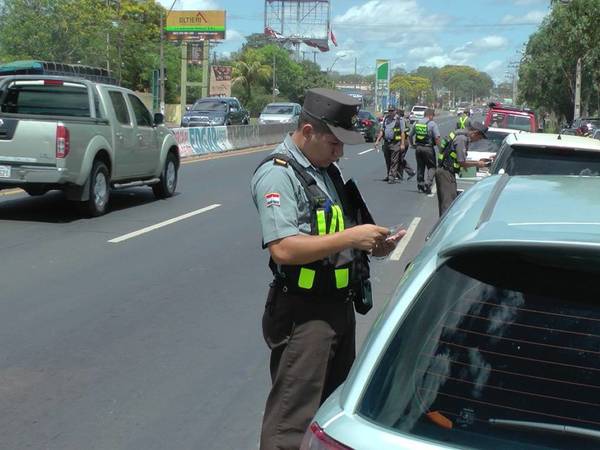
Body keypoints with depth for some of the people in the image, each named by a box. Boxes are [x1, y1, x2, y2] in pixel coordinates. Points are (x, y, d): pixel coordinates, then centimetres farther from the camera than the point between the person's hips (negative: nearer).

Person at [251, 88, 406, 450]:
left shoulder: (329, 169, 13)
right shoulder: (278, 175, -15)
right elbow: (283, 249, -26)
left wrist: (373, 245, 4)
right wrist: (350, 237, -24)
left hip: (341, 305, 9)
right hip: (303, 314, -9)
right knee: (292, 420, -3)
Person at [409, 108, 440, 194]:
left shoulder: (417, 123, 8)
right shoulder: (432, 124, -7)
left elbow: (410, 135, 14)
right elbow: (437, 137, -14)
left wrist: (412, 144, 25)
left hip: (418, 147, 5)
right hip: (428, 148, -5)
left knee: (420, 167, 15)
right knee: (431, 167, 5)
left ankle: (420, 185, 18)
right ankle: (428, 183, -9)